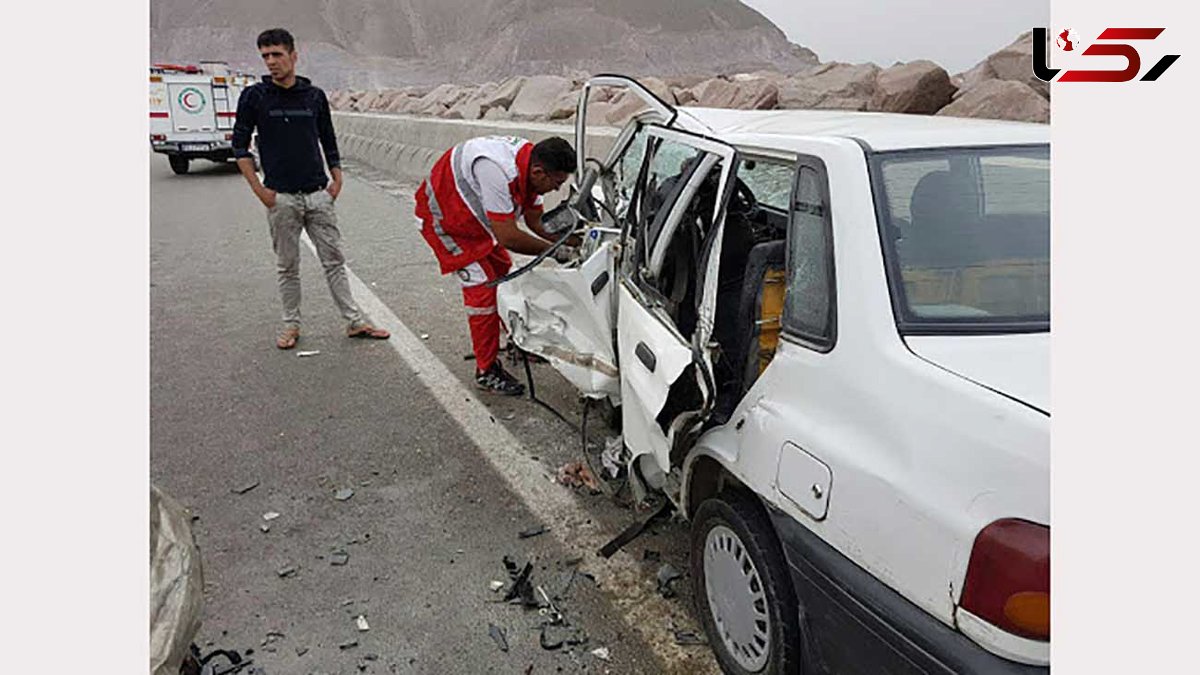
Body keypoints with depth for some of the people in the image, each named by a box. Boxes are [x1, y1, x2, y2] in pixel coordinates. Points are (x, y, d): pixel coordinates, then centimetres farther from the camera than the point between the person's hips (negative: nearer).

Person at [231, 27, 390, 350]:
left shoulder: (315, 96, 7)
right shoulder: (254, 96, 0)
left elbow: (328, 141, 16)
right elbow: (240, 145, 3)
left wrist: (337, 180, 6)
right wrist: (258, 188, -5)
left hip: (318, 194, 2)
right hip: (281, 197, -2)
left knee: (334, 260, 4)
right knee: (287, 266, 7)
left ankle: (355, 321, 9)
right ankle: (291, 324, 19)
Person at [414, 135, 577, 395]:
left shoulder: (529, 163, -11)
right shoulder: (498, 170, -40)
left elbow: (536, 220, 1)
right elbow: (508, 237, -36)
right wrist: (553, 250, -24)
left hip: (472, 216, 9)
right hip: (442, 218, -9)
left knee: (503, 271, 17)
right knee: (482, 289, -12)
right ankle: (486, 371, -1)